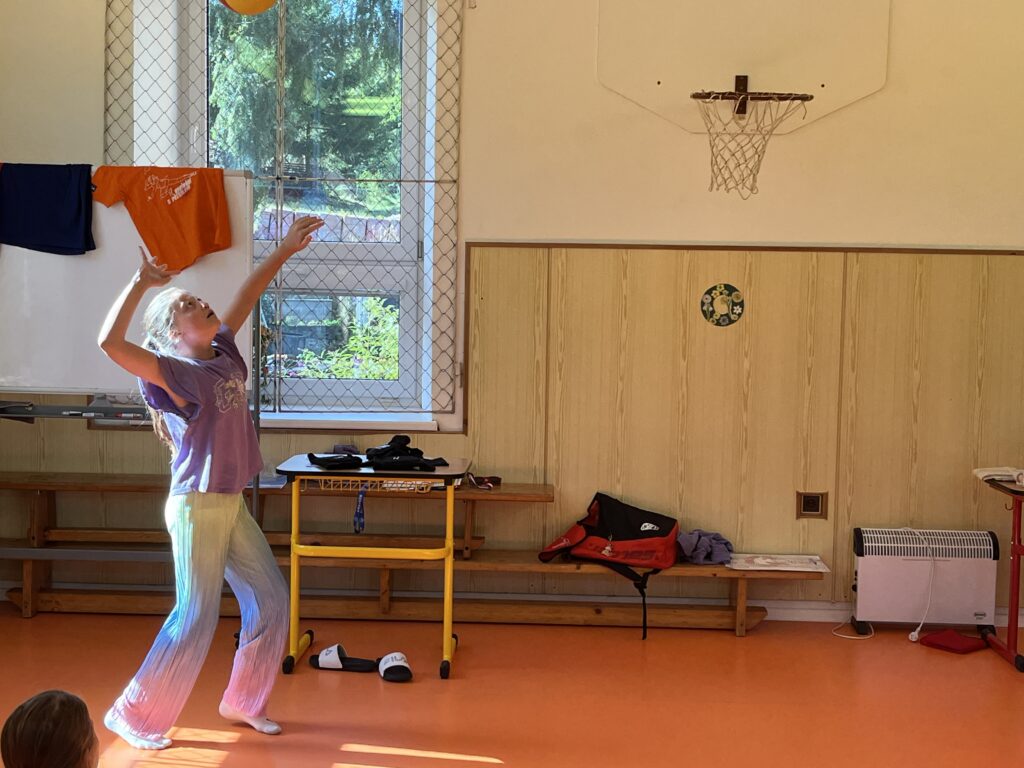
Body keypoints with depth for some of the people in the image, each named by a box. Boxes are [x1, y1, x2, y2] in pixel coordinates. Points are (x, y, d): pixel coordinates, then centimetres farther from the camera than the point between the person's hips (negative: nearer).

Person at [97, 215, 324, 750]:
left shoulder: (223, 354, 6)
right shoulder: (174, 372, -15)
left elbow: (246, 297, 17)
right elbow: (110, 342, -31)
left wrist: (286, 250, 18)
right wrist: (141, 281, -28)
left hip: (232, 505, 8)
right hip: (197, 507, -8)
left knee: (271, 600, 11)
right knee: (196, 620, -4)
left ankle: (243, 703, 27)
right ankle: (134, 716, 12)